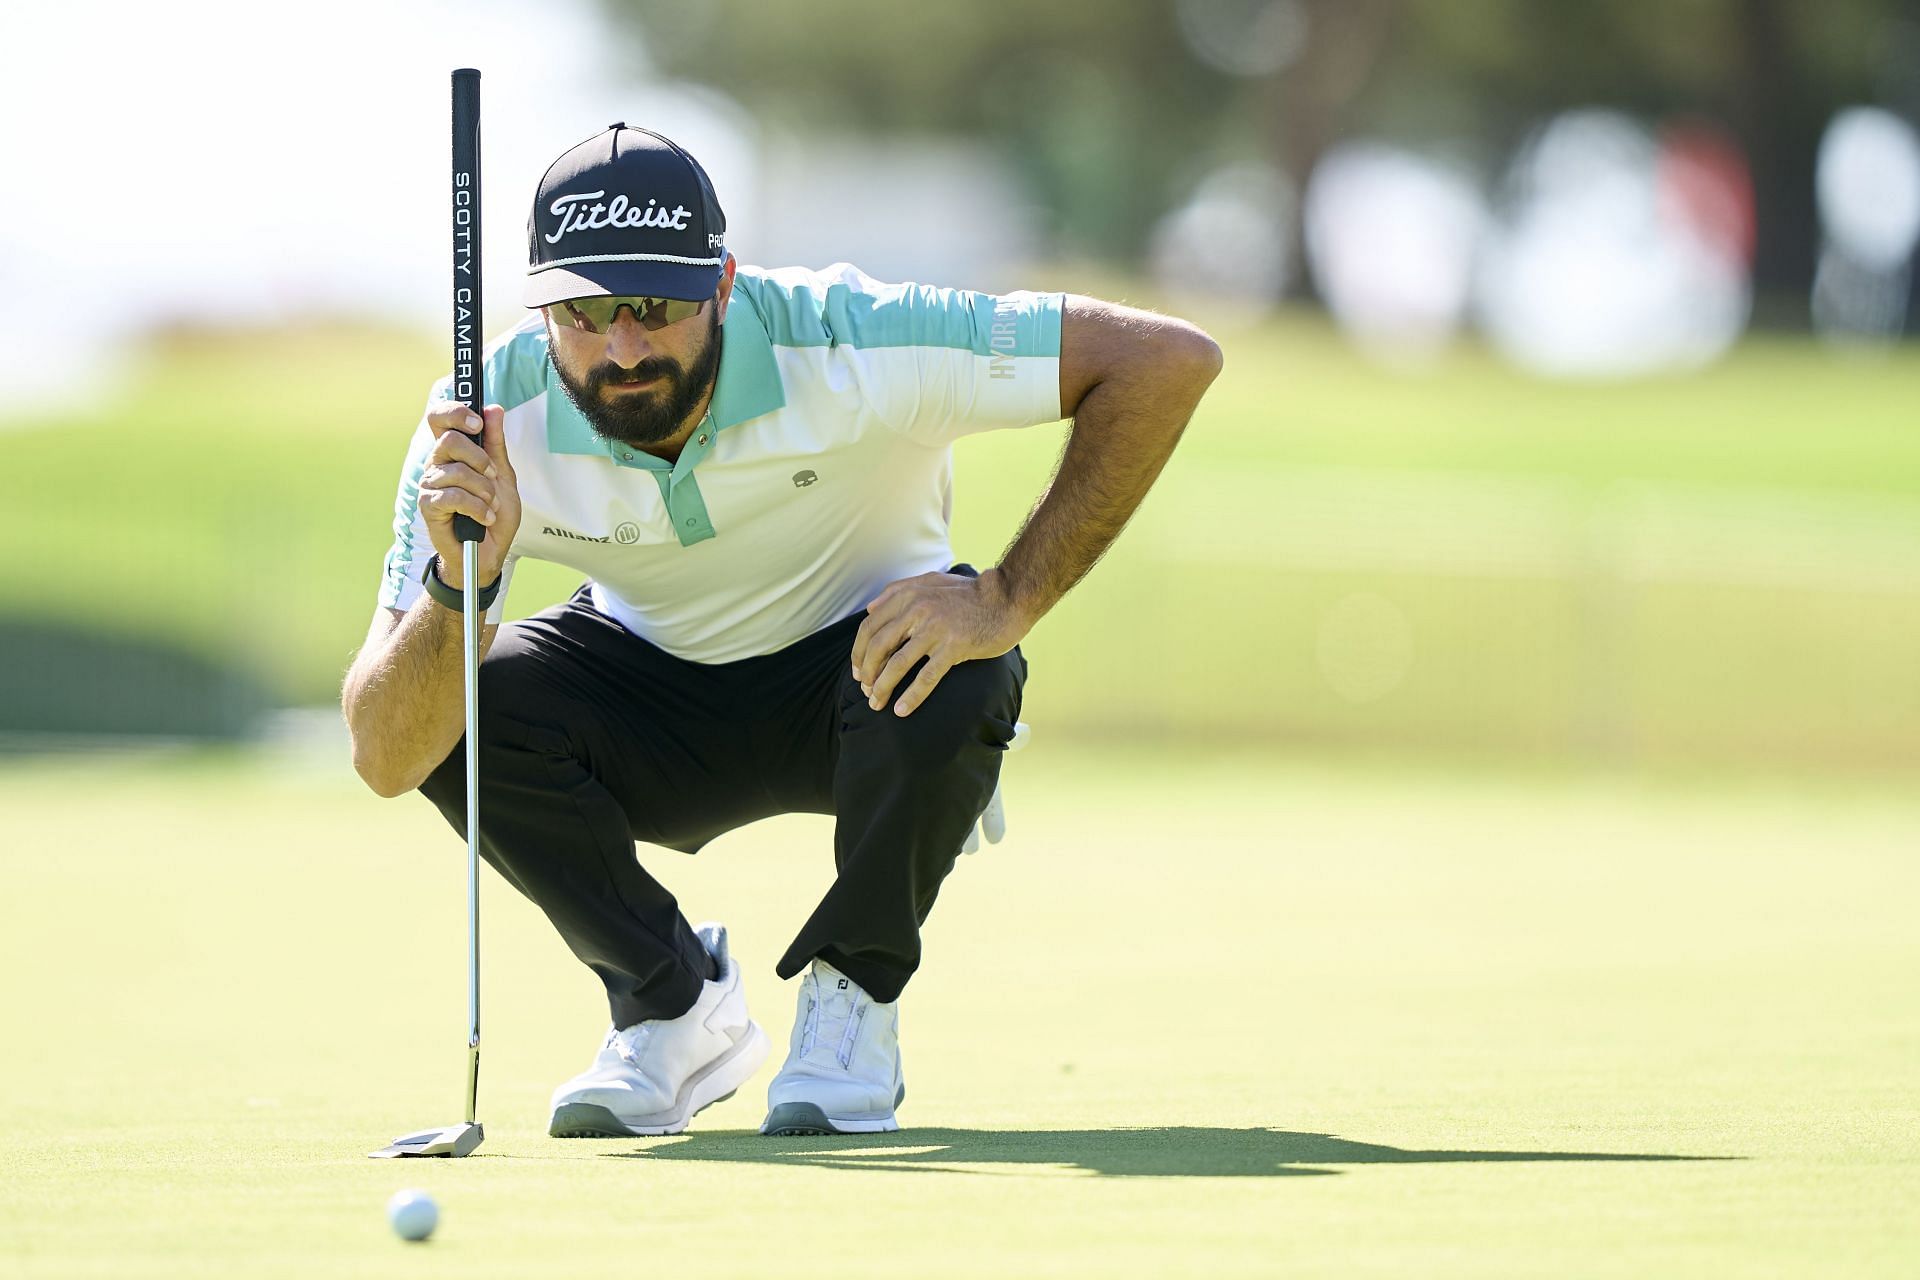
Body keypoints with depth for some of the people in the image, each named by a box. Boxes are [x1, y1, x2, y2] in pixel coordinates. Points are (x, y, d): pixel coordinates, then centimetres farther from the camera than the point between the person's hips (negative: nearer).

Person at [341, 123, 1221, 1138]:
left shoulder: (845, 344, -32)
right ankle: (676, 1005, -2)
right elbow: (385, 759, -28)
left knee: (952, 676, -36)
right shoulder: (487, 425, -26)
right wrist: (459, 585, -48)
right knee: (475, 704, -28)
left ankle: (853, 998, -7)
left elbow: (1169, 361, -29)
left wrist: (1006, 600, -32)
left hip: (857, 666, -2)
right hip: (654, 688, 2)